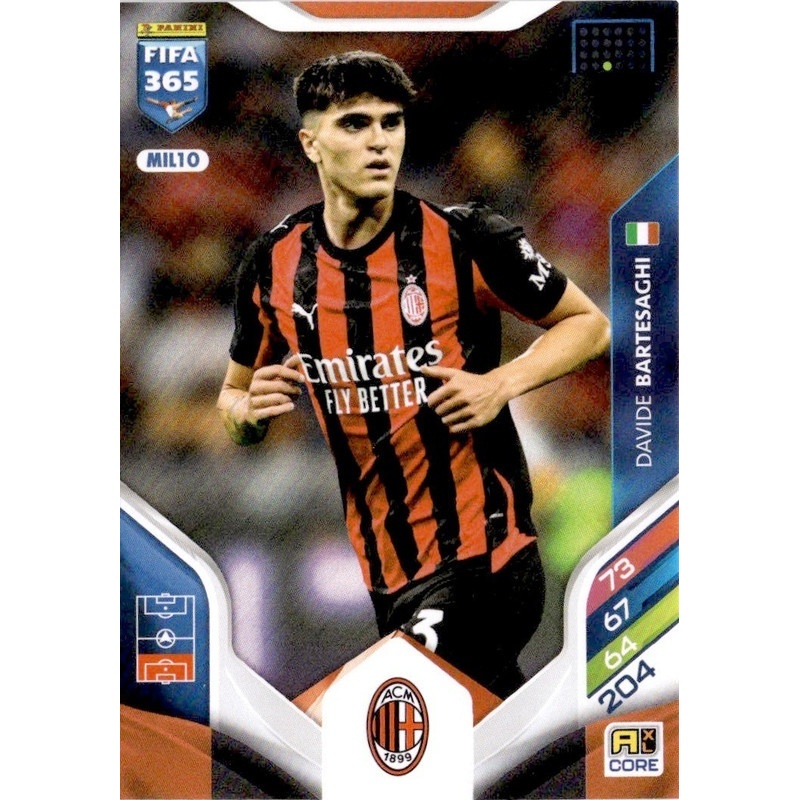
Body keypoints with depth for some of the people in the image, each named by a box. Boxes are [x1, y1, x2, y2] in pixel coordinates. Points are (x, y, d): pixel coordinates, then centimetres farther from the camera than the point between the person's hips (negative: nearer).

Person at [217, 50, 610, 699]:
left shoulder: (466, 240, -11)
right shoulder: (271, 266, 0)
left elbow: (588, 324, 1)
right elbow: (233, 396, 14)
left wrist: (503, 383, -16)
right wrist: (251, 409, -9)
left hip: (481, 556, -5)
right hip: (386, 569, 5)